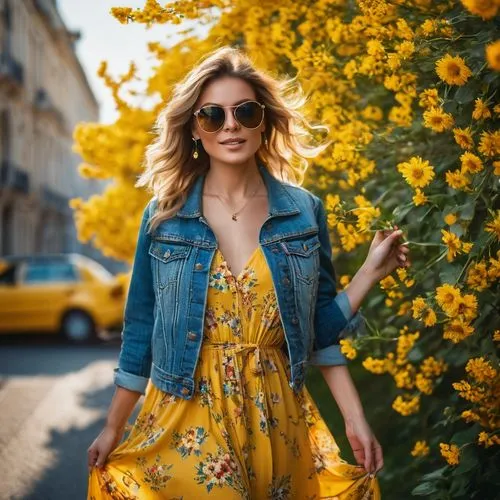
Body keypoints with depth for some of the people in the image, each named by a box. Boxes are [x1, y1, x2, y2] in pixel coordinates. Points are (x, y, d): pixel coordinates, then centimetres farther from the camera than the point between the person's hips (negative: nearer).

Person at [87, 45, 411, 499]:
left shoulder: (305, 211, -1)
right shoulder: (164, 215, -3)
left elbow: (319, 326, 5)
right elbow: (142, 327, 3)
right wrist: (113, 428, 5)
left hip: (277, 419, 2)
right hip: (186, 420, -1)